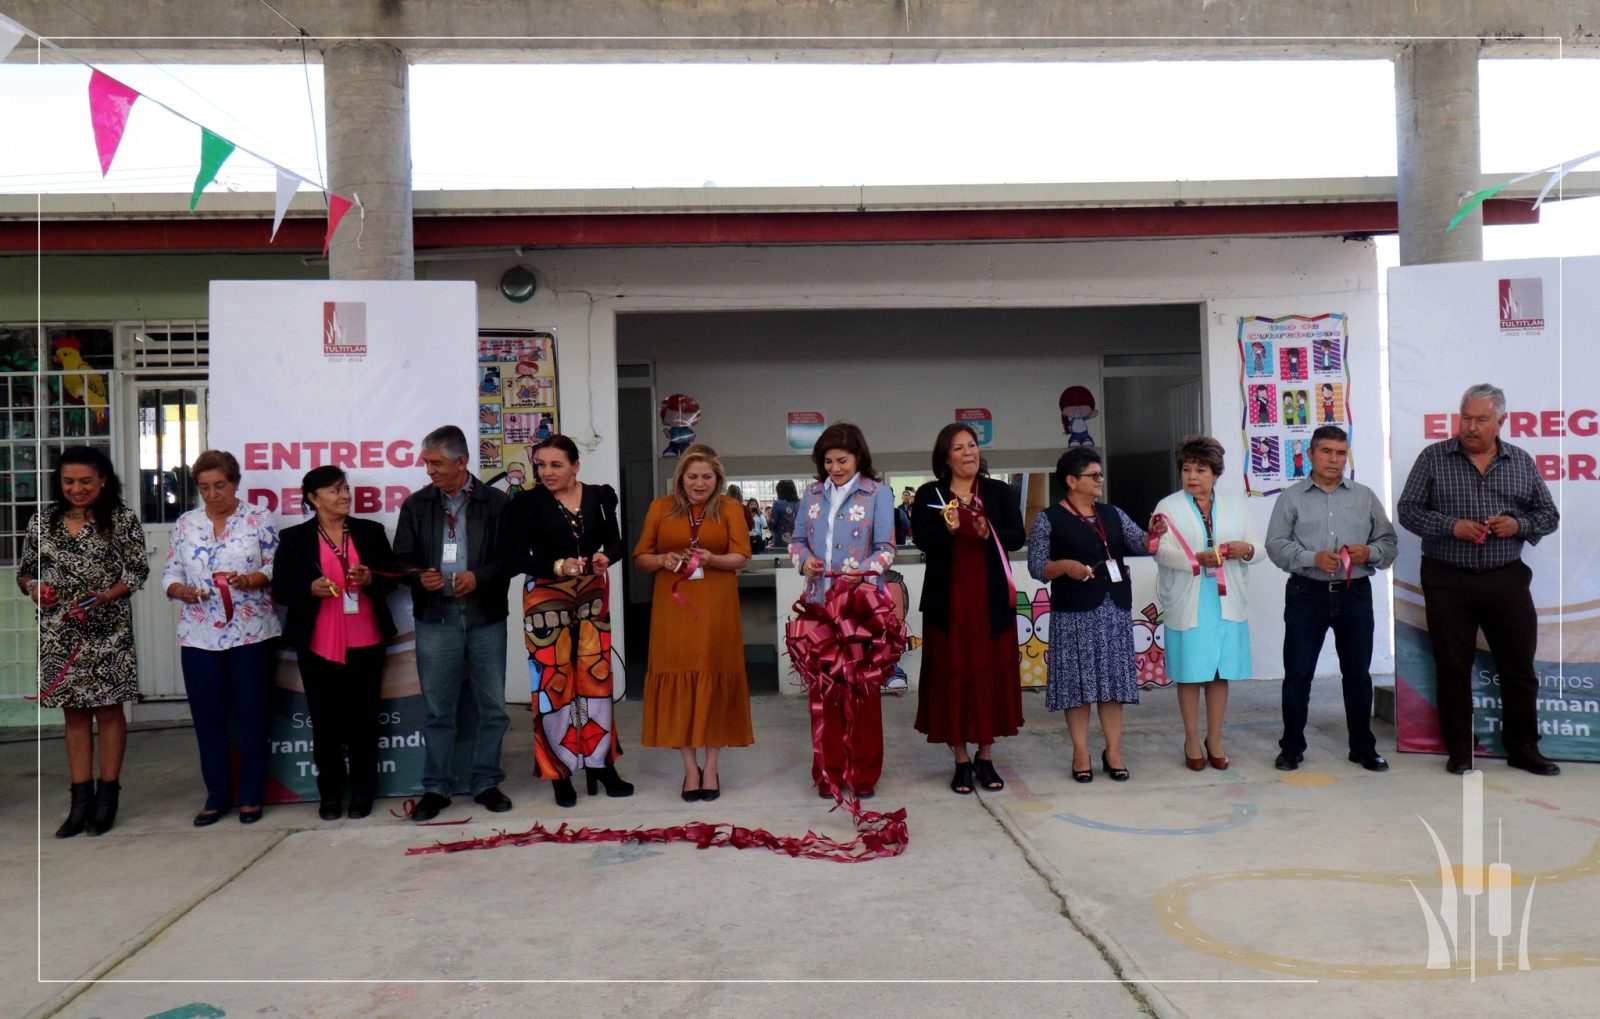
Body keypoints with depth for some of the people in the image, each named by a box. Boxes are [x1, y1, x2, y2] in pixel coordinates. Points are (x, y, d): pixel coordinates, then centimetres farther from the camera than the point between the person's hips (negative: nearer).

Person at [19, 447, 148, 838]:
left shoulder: (122, 520, -3)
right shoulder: (42, 521, 7)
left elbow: (138, 571, -5)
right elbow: (24, 571, 14)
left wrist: (105, 597, -20)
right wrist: (34, 588, -8)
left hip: (107, 631, -3)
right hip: (58, 631, 3)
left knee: (108, 710, 4)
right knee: (74, 713, 9)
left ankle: (107, 797, 15)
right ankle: (81, 800, 17)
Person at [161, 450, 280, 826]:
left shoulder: (259, 518, 0)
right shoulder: (185, 524, 10)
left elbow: (275, 567, -3)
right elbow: (170, 573, 10)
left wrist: (250, 579, -21)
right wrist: (181, 590, -11)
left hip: (252, 634, -3)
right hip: (199, 636, 3)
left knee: (251, 715, 3)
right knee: (208, 718, 8)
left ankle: (251, 796, 14)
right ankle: (216, 796, 20)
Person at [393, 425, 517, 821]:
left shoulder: (495, 502, 2)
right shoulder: (416, 505, 8)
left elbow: (512, 557, 1)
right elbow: (402, 560, 9)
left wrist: (479, 576, -15)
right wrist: (419, 577, -11)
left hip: (486, 617, -1)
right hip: (435, 618, 1)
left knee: (492, 706, 6)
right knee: (438, 708, 6)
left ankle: (486, 782, 19)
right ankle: (436, 788, 17)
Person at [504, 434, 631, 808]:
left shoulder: (600, 497, 3)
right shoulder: (528, 503, -6)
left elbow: (615, 543, 6)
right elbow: (519, 557, -9)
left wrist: (605, 557, -15)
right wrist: (557, 567, -24)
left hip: (592, 596, 3)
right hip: (546, 599, -2)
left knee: (597, 676, 4)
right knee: (553, 682, 0)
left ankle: (600, 763, 17)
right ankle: (559, 771, 12)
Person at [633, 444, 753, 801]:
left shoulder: (729, 508, 4)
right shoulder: (661, 508, 8)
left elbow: (741, 557, -4)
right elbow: (640, 557, 8)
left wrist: (712, 559, -22)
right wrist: (663, 560, -12)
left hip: (716, 608, -1)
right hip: (673, 606, 1)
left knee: (715, 680, 2)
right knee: (679, 680, 1)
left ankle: (711, 767, 12)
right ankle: (690, 767, 11)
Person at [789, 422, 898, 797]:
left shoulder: (878, 493, 0)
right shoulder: (812, 494, 12)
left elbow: (886, 548, -3)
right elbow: (797, 539, 17)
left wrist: (861, 572, -21)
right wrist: (804, 559, -5)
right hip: (819, 603, 3)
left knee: (862, 688, 2)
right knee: (822, 687, 5)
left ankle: (864, 772, 14)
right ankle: (828, 771, 16)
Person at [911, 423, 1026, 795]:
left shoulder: (1000, 492, 7)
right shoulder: (929, 495, 3)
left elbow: (1018, 536, -1)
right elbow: (920, 539, -10)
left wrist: (989, 534, -21)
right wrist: (947, 529, -29)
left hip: (991, 598, 2)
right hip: (948, 599, -1)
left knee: (992, 672, 5)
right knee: (952, 673, 1)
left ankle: (986, 757, 17)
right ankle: (961, 761, 11)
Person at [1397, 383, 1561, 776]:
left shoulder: (1522, 462, 8)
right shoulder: (1433, 458, 1)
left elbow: (1548, 515, 12)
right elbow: (1408, 510, -2)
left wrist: (1518, 525, -9)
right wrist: (1451, 527, -16)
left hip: (1507, 580, 2)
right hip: (1448, 581, -2)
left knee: (1519, 665, 7)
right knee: (1453, 667, 5)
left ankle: (1523, 747, 21)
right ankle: (1458, 750, 16)